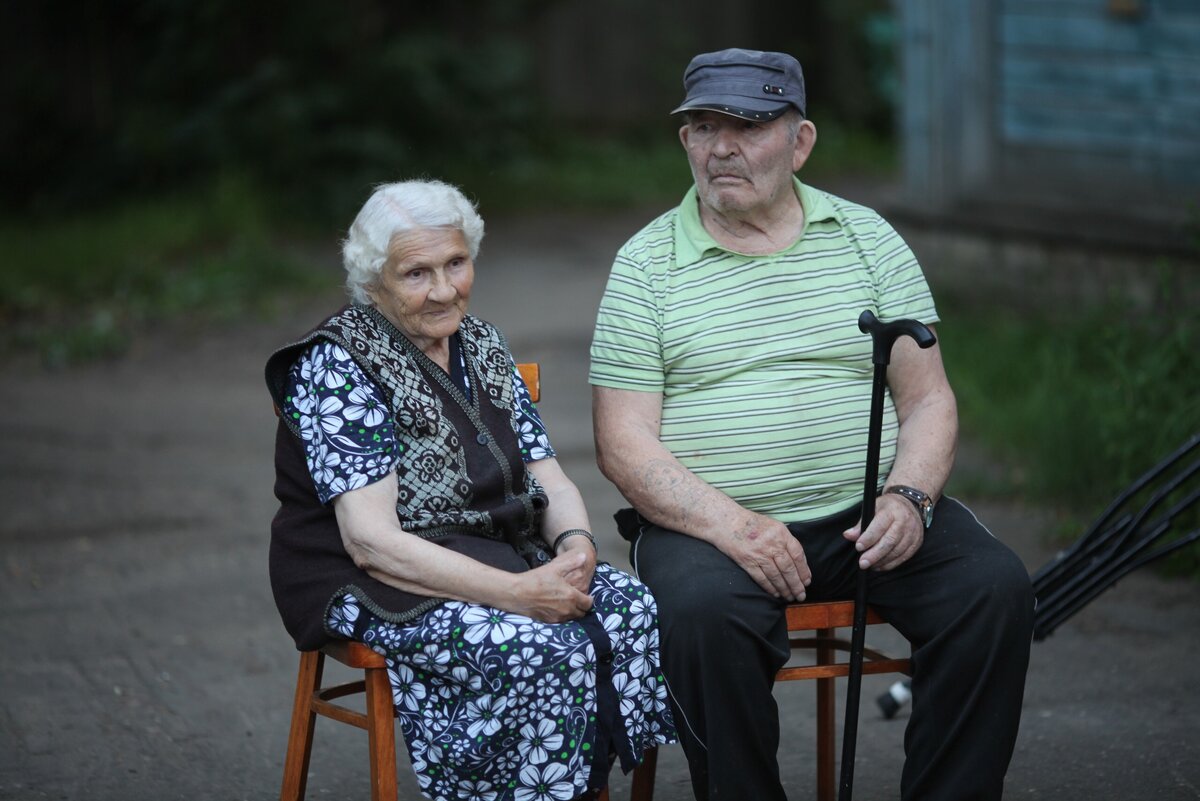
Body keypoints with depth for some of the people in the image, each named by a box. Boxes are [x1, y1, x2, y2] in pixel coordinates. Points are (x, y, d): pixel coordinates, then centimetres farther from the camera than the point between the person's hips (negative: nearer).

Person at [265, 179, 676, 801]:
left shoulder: (482, 346, 11)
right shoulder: (337, 367, -12)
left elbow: (549, 478, 11)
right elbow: (372, 540, -20)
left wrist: (577, 544, -14)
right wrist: (517, 593, -26)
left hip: (498, 557, 7)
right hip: (377, 587, -7)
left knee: (634, 611, -20)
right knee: (549, 650, -31)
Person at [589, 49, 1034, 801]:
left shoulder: (866, 238, 11)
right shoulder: (645, 264, 5)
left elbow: (928, 400, 10)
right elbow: (625, 444, -3)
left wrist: (909, 498, -11)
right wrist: (732, 526, -19)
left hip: (865, 513, 3)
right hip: (708, 521, -2)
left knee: (995, 588, -21)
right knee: (703, 611, -34)